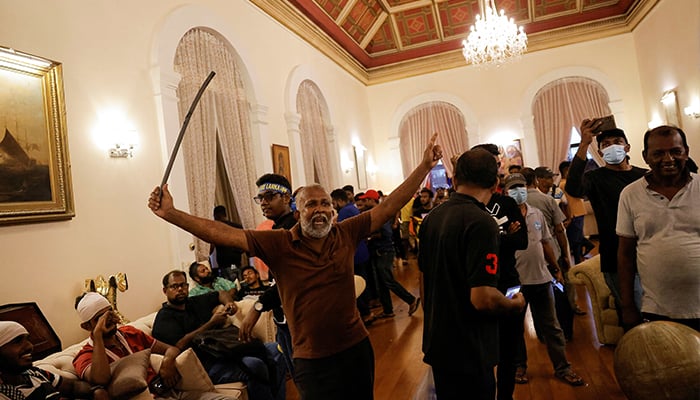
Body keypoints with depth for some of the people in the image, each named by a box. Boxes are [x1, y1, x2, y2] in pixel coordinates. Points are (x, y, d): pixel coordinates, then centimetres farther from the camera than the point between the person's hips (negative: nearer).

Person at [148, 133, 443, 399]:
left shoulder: (346, 234, -6)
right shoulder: (278, 244, -11)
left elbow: (389, 206, -8)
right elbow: (225, 234, -17)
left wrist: (424, 166, -11)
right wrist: (171, 214, -23)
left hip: (356, 348, 3)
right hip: (312, 361, -2)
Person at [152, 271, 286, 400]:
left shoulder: (195, 302, 21)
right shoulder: (164, 318, -1)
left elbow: (221, 293, 34)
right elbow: (180, 345, -16)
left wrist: (229, 303, 10)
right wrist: (211, 323, -12)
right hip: (204, 362, -9)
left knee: (274, 350, -5)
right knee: (255, 366, -32)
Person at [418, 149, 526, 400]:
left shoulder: (432, 218, 1)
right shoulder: (481, 222, -23)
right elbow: (483, 298, -27)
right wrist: (516, 304, -7)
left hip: (436, 343, 8)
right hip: (469, 352, -7)